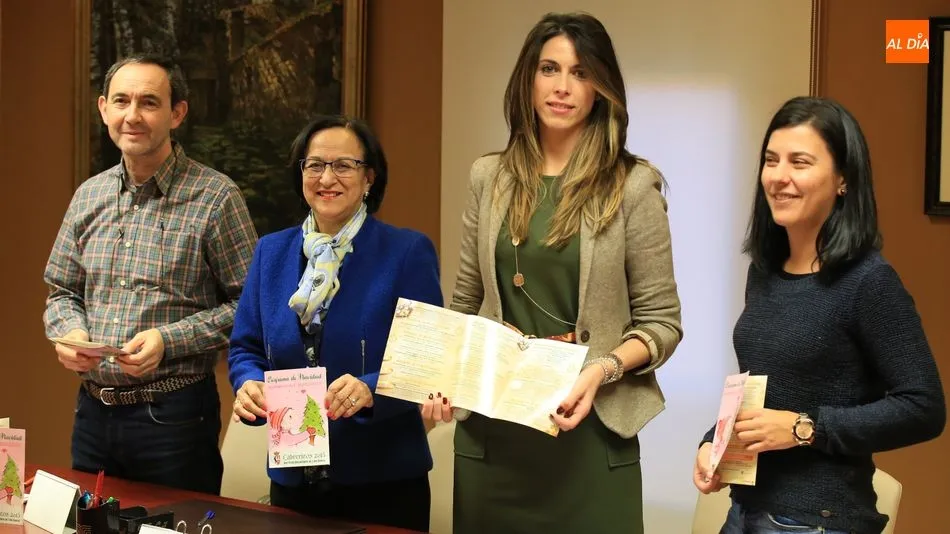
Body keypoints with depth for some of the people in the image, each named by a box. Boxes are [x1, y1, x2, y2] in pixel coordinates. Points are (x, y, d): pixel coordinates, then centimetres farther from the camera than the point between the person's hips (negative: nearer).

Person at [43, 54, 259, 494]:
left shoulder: (215, 198, -9)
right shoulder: (88, 197, 9)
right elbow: (62, 292, 17)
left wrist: (168, 341, -18)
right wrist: (69, 332, -4)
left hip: (175, 415, -5)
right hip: (93, 412, 5)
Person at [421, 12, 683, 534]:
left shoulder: (632, 185, -5)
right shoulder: (489, 178, 5)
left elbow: (661, 322, -3)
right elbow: (464, 305, 12)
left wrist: (604, 368, -19)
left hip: (587, 427, -3)